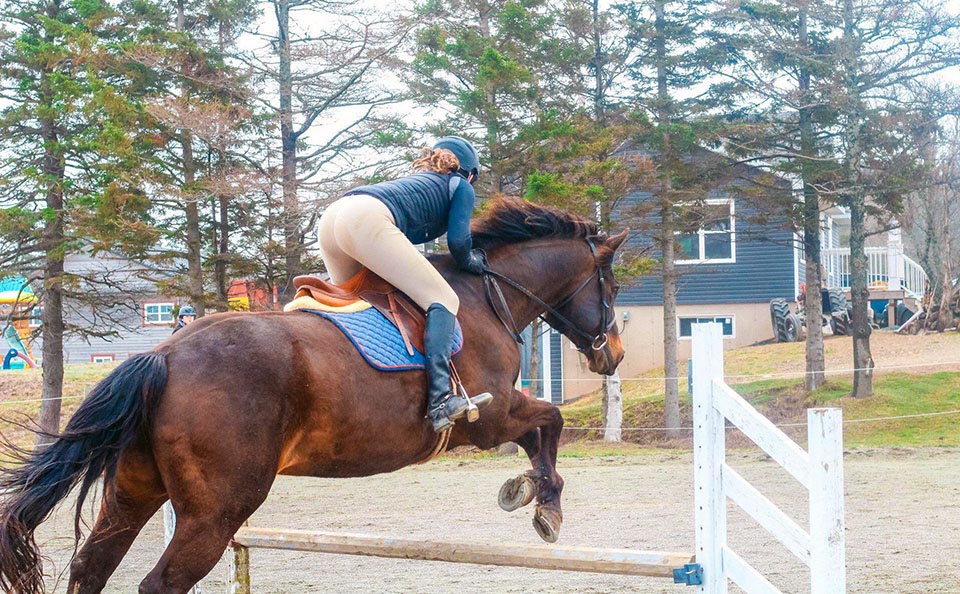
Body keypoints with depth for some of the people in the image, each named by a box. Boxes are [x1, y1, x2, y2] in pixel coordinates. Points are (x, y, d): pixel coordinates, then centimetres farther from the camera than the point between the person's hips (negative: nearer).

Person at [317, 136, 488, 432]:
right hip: (368, 221, -8)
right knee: (443, 300, -7)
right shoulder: (462, 187, 22)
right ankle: (440, 399, -25)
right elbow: (458, 241, 9)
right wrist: (470, 262, 28)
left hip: (331, 217, 8)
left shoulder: (418, 179, 41)